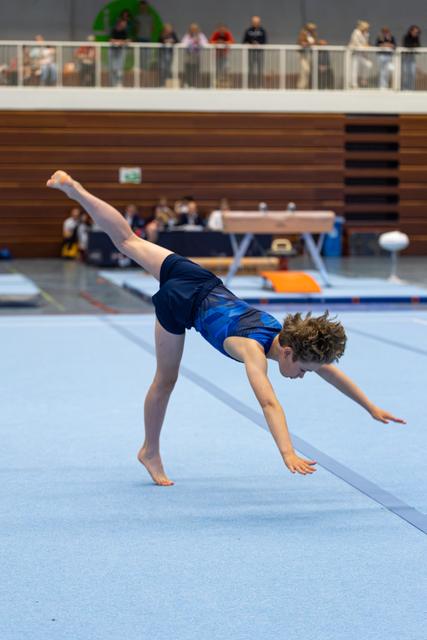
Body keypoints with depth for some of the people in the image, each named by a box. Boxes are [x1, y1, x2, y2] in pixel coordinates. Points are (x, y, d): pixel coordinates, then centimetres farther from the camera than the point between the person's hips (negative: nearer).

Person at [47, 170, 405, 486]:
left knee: (129, 241, 18)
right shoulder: (254, 350, -33)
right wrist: (288, 454, -57)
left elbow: (332, 372, -4)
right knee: (165, 381, 9)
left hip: (205, 284, 6)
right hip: (182, 301, -6)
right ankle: (151, 453, 27)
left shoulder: (292, 337, -13)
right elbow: (269, 403, -46)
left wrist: (373, 408, -3)